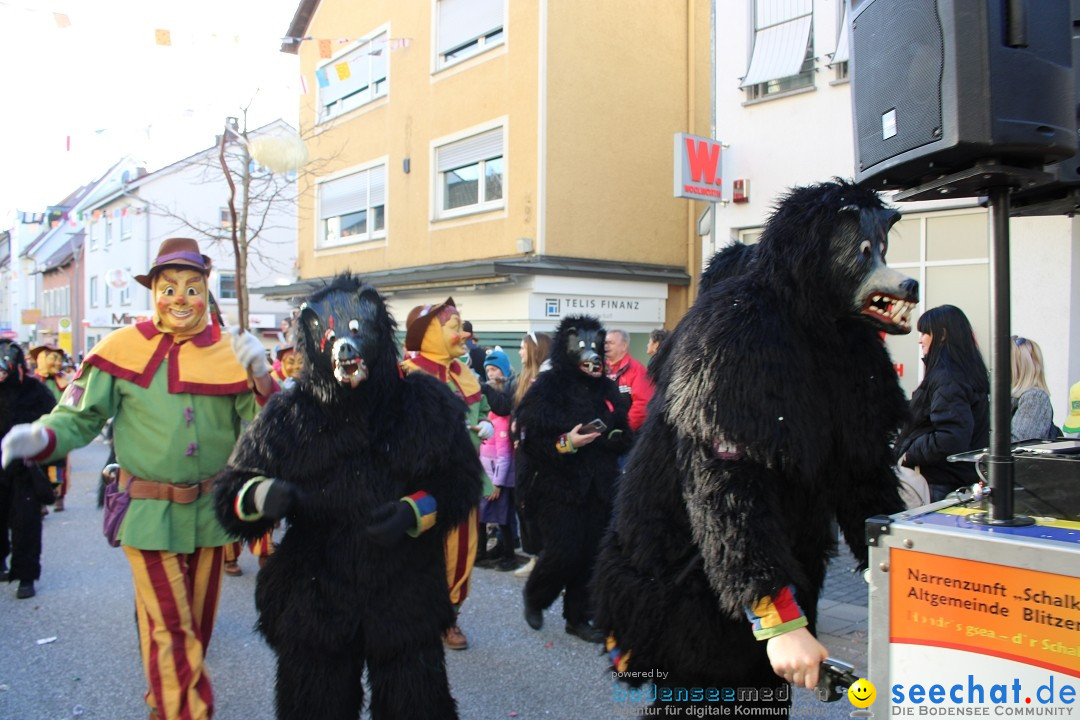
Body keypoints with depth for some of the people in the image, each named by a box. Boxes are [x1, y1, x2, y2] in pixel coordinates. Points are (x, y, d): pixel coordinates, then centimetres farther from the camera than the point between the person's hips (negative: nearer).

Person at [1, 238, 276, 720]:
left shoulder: (231, 352, -3)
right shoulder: (125, 348, -9)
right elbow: (80, 417, -4)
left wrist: (260, 378, -19)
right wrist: (41, 437, -24)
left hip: (210, 510, 4)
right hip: (150, 512, -3)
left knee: (197, 625, 20)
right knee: (171, 631, -2)